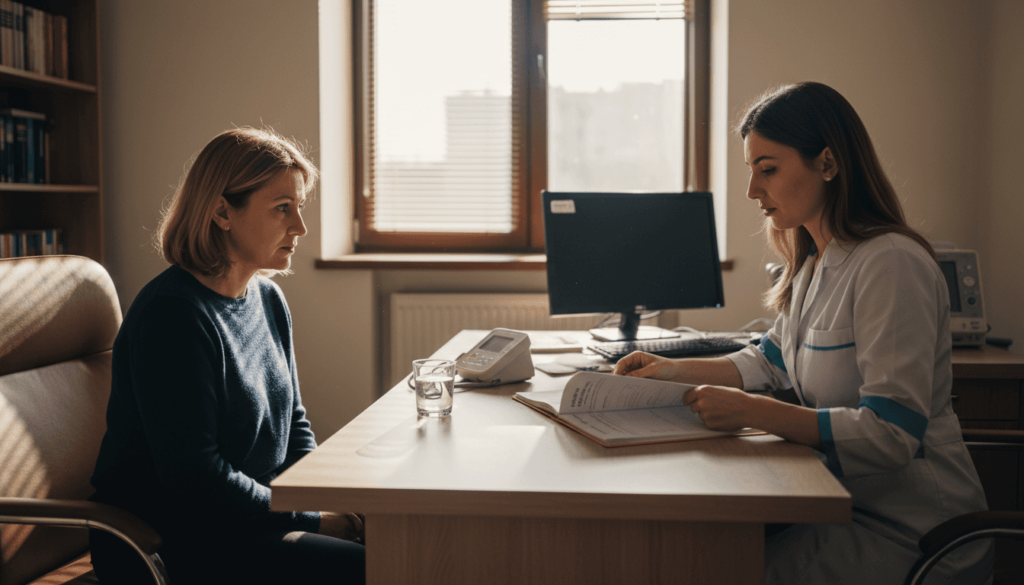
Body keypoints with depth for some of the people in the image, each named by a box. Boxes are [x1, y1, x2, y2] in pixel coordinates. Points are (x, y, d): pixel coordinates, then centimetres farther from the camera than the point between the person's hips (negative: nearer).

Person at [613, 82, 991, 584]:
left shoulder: (891, 265, -21)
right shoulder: (815, 265, 9)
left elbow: (891, 434, -26)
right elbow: (770, 363, 22)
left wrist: (752, 412, -28)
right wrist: (674, 371, 10)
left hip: (909, 531, -8)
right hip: (846, 499, 8)